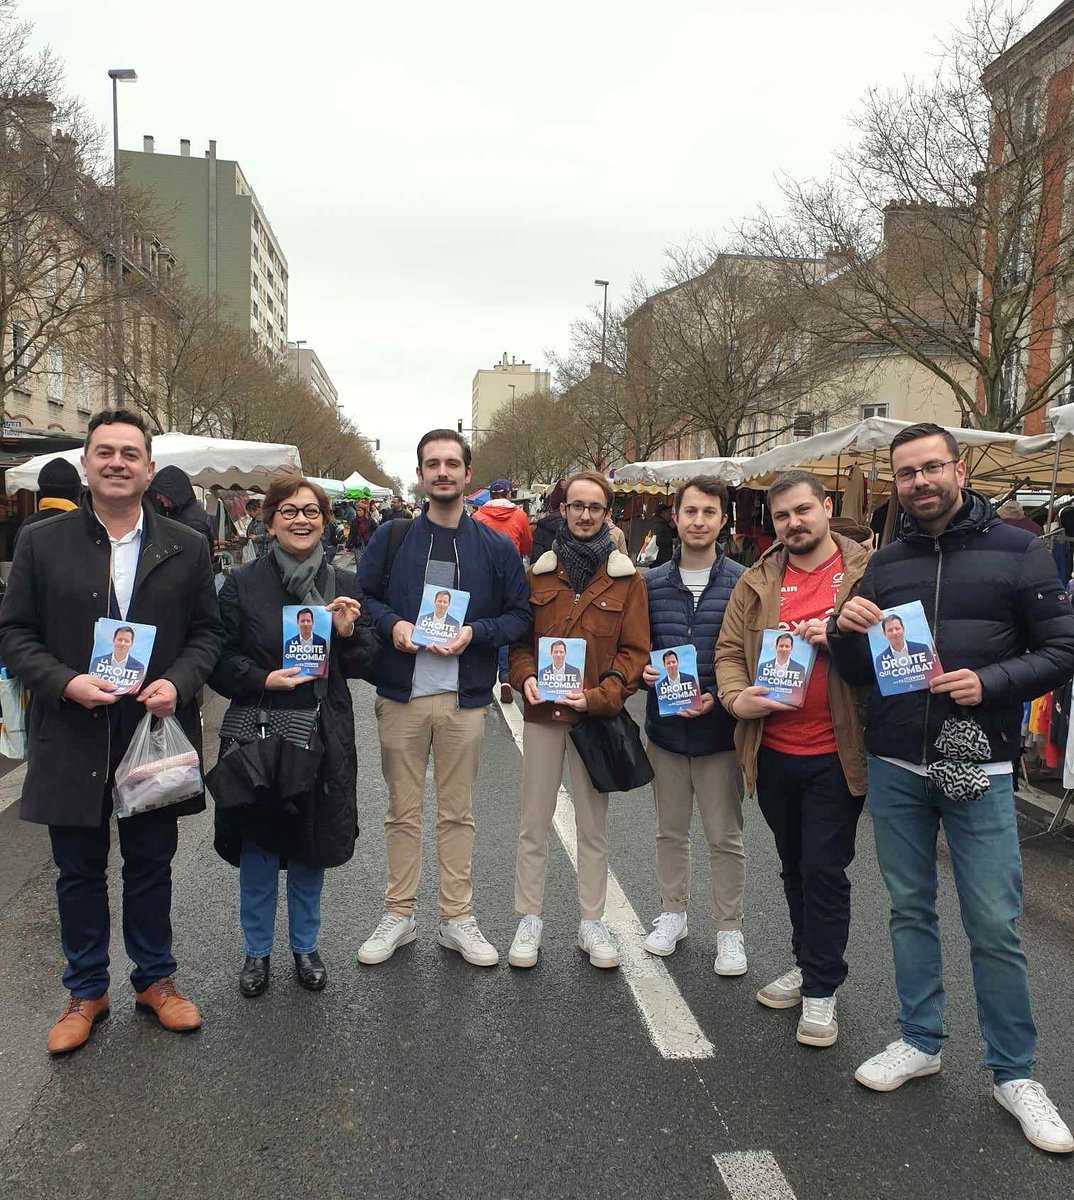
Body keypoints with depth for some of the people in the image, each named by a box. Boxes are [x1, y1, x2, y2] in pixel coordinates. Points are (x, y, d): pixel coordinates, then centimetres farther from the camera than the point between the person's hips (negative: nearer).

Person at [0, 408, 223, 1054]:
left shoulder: (187, 547, 1)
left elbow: (207, 631, 5)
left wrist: (178, 682, -13)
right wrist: (65, 682, -16)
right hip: (73, 738, 0)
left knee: (151, 868, 15)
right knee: (80, 873, 14)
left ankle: (156, 978, 34)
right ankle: (87, 991, 32)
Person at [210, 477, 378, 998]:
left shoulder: (344, 585, 6)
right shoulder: (242, 584, -2)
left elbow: (365, 665, 6)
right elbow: (220, 661, -2)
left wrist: (349, 634, -14)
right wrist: (263, 680, -17)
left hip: (323, 735, 2)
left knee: (312, 844, 12)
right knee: (258, 845, 8)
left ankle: (305, 946, 31)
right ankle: (256, 950, 28)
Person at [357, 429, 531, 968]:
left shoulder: (496, 547, 5)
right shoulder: (391, 537, 4)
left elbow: (520, 614, 5)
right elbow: (362, 596, 7)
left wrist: (475, 632, -12)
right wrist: (392, 624, -13)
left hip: (464, 698, 0)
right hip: (401, 694, 0)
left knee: (457, 812, 10)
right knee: (402, 810, 9)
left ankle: (457, 919, 22)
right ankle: (398, 914, 24)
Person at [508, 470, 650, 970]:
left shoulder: (625, 577, 0)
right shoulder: (539, 571, 6)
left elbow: (635, 651, -2)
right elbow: (520, 638, 9)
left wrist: (599, 696, -16)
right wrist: (525, 677, -10)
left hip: (596, 716, -1)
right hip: (542, 712, 1)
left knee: (593, 825, 11)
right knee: (533, 823, 7)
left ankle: (592, 921, 24)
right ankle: (529, 919, 21)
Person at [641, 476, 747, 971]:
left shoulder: (743, 583, -6)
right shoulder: (652, 583, 4)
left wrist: (719, 697, -17)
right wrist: (643, 671, -10)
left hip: (719, 730, -3)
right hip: (664, 726, 3)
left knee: (725, 837, 8)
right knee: (670, 830, 18)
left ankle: (729, 930, 24)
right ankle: (673, 912, 36)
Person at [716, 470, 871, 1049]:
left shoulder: (868, 573, -3)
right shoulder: (757, 582, 7)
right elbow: (729, 649, 6)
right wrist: (736, 697, -12)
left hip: (835, 754, -4)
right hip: (772, 752, 4)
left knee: (824, 870, 1)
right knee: (794, 867, 19)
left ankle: (822, 990, 17)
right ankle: (806, 964, 37)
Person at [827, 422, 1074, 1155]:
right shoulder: (886, 564, 9)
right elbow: (857, 673, 10)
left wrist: (989, 682, -19)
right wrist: (845, 631, -11)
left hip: (977, 767, -3)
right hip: (894, 768, 3)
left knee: (994, 926, 2)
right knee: (910, 909, 14)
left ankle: (1015, 1073, 20)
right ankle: (921, 1041, 30)